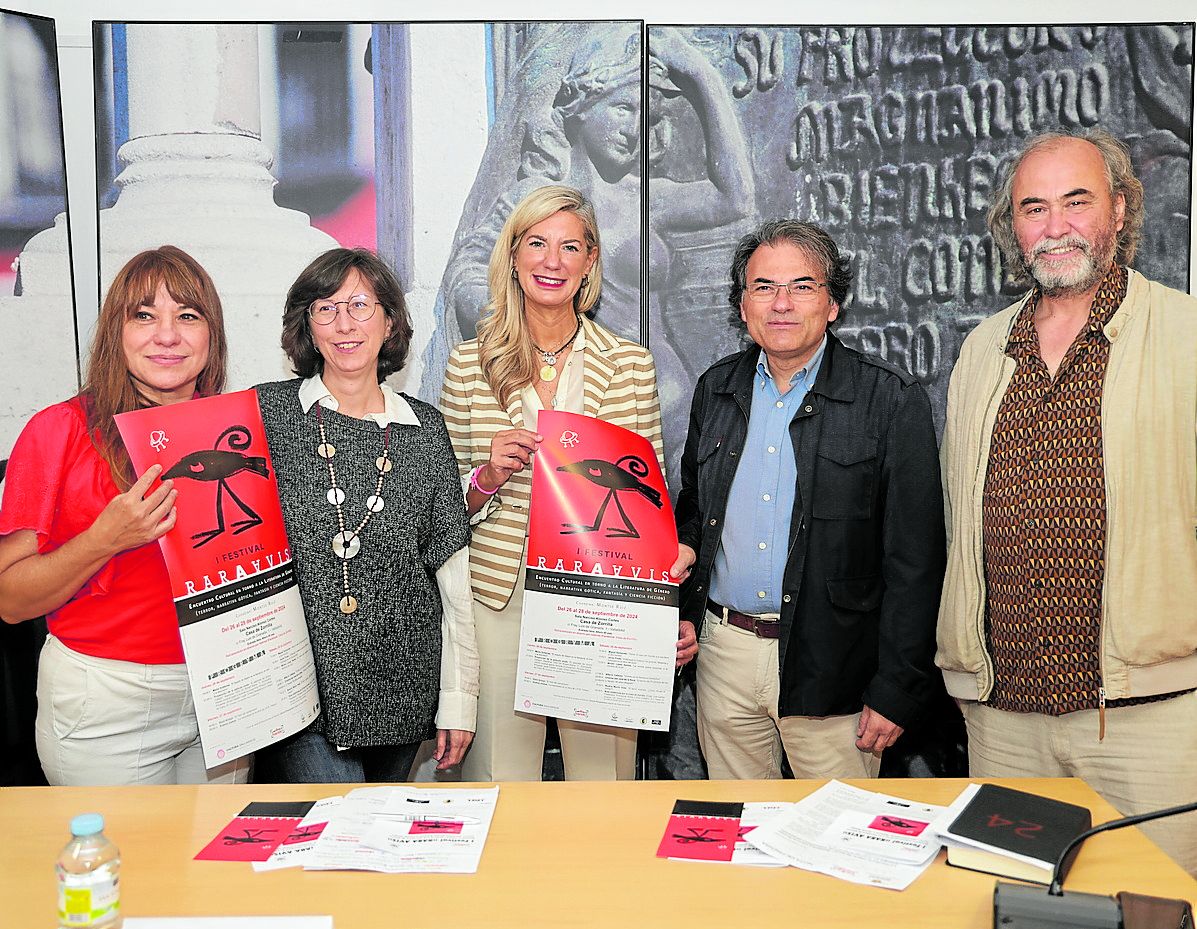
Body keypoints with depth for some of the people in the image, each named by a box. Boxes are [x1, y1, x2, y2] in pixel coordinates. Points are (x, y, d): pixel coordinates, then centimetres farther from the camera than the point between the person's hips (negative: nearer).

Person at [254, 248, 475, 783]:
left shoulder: (424, 428, 4)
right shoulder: (266, 413, -1)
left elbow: (451, 572, 6)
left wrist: (459, 700, 5)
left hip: (401, 691, 2)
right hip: (298, 691, -2)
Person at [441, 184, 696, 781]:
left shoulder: (630, 365, 3)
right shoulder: (469, 363, 3)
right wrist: (488, 477, -12)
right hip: (499, 596, 0)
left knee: (603, 771, 9)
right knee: (499, 780, 9)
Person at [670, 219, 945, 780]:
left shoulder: (892, 401, -8)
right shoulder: (716, 389, 7)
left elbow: (914, 559, -9)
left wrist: (895, 691, -11)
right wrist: (684, 546, 1)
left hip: (830, 669, -4)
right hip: (724, 655, 4)